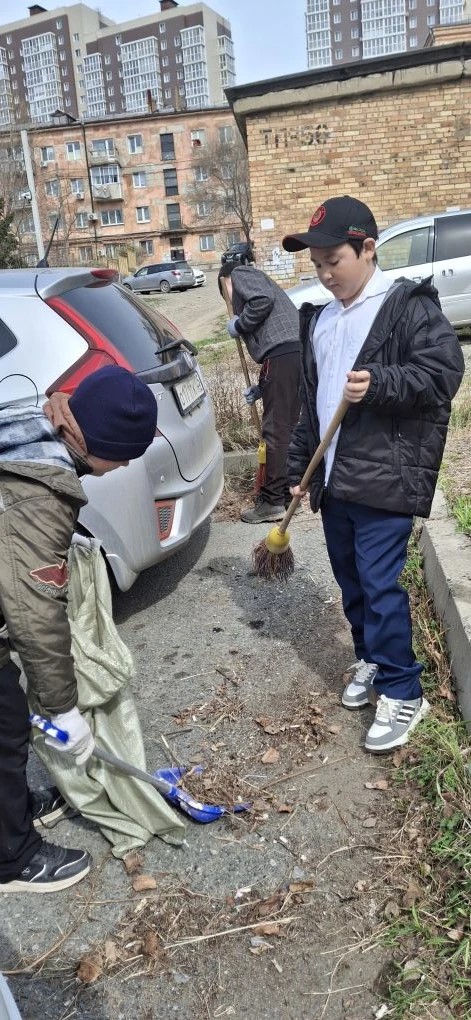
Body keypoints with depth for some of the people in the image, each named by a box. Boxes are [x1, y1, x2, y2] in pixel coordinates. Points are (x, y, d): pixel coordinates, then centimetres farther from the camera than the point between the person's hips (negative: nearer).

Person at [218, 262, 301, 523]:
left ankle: (272, 502, -2)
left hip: (283, 352, -9)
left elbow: (263, 299, -12)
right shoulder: (257, 282, 37)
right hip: (297, 351, 9)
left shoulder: (240, 274, 12)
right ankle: (287, 494, 21)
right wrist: (262, 388, 27)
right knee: (287, 427, 14)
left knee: (275, 430, -6)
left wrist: (239, 325, 3)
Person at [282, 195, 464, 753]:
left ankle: (403, 692, 10)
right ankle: (371, 661, 34)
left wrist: (379, 384, -26)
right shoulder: (318, 320, 16)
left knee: (380, 583, -6)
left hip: (385, 478, -7)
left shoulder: (409, 305, -5)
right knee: (350, 580, 15)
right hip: (333, 478, 7)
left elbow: (444, 370, -13)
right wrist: (299, 467, 17)